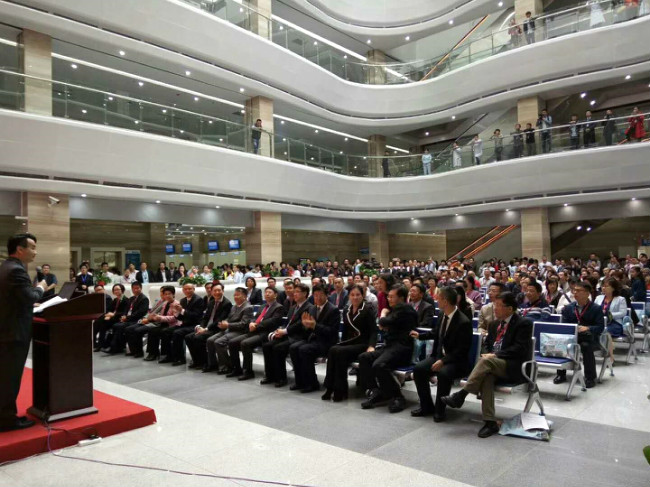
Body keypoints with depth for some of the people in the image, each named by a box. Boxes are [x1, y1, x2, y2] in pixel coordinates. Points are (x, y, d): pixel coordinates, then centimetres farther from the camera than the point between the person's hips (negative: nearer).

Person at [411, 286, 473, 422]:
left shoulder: (464, 322, -19)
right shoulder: (444, 315, 2)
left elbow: (462, 350, -20)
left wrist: (443, 361, -27)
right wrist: (420, 336, 27)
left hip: (455, 361, -7)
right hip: (438, 355, 7)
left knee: (443, 373, -35)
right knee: (418, 368, -14)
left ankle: (439, 410, -13)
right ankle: (426, 406, 2)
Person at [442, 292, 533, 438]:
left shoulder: (524, 323, -3)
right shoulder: (496, 324, 20)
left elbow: (519, 349, -13)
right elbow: (488, 344, 24)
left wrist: (495, 355, -19)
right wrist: (489, 353, 0)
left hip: (514, 368, -5)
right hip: (494, 365, 5)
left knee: (486, 361, -33)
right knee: (486, 376, -31)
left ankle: (460, 395, -30)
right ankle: (490, 422, -31)